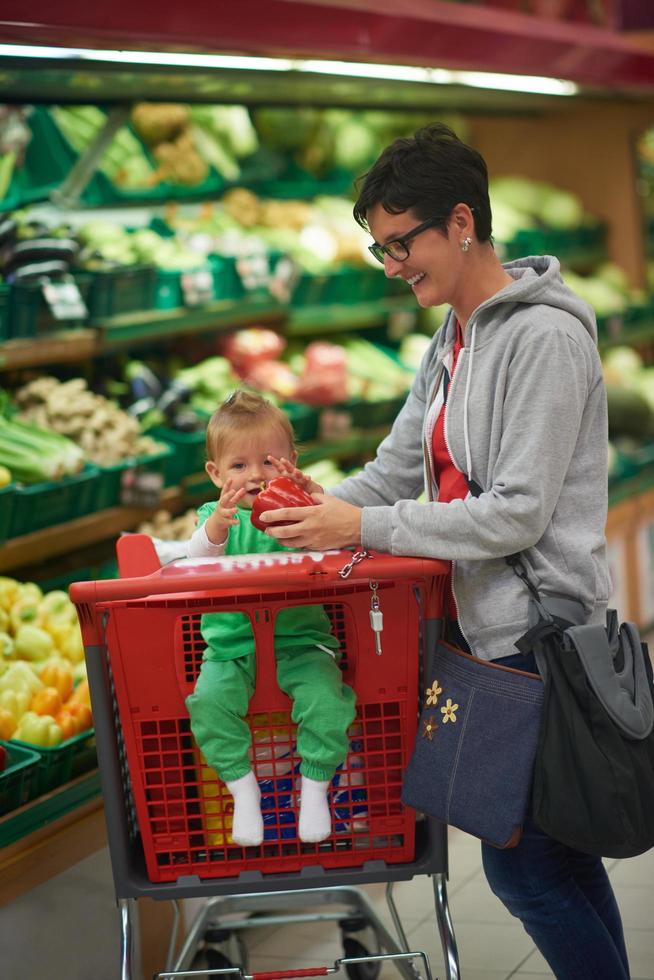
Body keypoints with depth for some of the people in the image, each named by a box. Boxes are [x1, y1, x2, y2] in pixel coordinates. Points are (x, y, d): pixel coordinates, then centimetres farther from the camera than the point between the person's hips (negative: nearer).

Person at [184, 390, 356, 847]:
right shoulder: (216, 516, 4)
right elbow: (196, 563, -15)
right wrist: (217, 524, -37)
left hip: (300, 641, -1)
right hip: (232, 646, 1)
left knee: (325, 697, -25)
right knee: (209, 697, -25)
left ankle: (315, 786, -4)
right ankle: (243, 786, -6)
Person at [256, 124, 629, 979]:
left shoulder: (544, 338, -16)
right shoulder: (454, 337, 12)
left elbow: (518, 514, -20)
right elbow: (400, 464, 13)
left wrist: (366, 527, -19)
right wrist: (322, 507, -4)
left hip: (534, 636, -9)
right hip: (477, 623, 9)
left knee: (521, 869, -4)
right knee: (560, 852, 16)